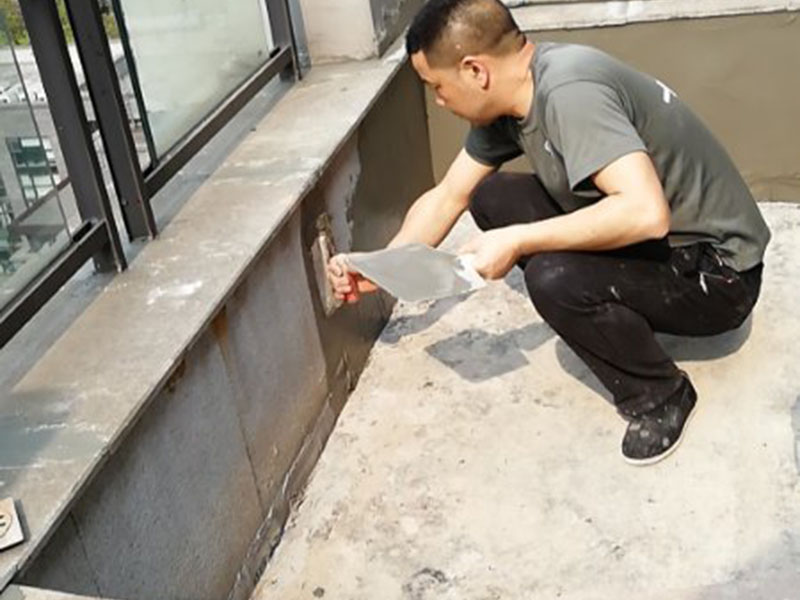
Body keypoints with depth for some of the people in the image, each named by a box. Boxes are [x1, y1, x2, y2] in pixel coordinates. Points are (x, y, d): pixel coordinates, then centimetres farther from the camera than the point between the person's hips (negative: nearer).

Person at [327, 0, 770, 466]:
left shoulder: (569, 92, -29)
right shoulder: (506, 96, -2)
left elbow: (646, 213, -39)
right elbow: (447, 197, 8)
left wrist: (518, 241, -30)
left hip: (716, 271, -8)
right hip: (641, 237, 8)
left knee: (553, 277, -32)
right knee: (491, 197, 1)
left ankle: (661, 396, -5)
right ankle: (608, 318, 9)